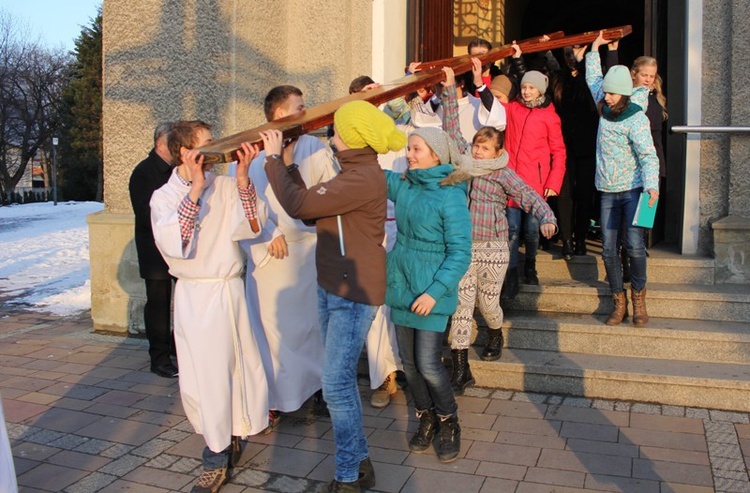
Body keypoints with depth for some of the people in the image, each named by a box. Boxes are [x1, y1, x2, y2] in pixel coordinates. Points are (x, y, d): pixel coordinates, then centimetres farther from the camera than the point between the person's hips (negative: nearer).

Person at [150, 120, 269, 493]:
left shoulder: (224, 186, -1)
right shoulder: (165, 196, -3)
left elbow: (249, 227, -14)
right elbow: (174, 245, -20)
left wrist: (242, 176, -20)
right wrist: (194, 190, -23)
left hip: (229, 290, 1)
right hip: (193, 295, -1)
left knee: (236, 365, 10)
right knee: (204, 375, 4)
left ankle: (227, 445, 32)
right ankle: (218, 456, 22)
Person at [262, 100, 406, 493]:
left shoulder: (363, 177, -21)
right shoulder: (355, 171, 13)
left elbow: (299, 205, -24)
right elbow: (310, 211, 12)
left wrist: (274, 159, -10)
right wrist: (286, 165, 7)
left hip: (353, 294, -11)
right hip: (332, 287, 11)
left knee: (336, 384, -6)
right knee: (341, 379, 17)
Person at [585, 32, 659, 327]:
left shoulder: (636, 118, -13)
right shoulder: (606, 107, 6)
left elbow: (648, 155, -21)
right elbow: (593, 80, 25)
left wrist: (652, 186, -34)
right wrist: (594, 49, 27)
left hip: (633, 190, -5)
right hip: (608, 191, 6)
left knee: (634, 245, -12)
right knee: (608, 249, 1)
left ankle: (638, 297, 7)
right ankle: (619, 301, 11)